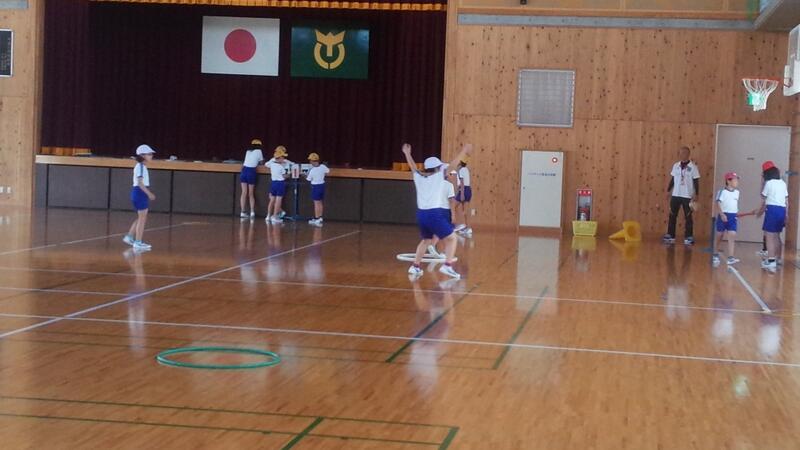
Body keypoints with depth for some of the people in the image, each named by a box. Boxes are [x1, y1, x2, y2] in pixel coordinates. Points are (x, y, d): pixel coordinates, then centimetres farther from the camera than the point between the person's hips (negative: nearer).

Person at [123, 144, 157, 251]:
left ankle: (129, 237, 23)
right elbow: (140, 183, -22)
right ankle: (138, 242, -2)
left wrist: (148, 194, 21)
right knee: (142, 218, -5)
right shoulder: (140, 167, -15)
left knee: (141, 218, 17)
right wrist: (149, 193, -23)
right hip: (140, 193, -10)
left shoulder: (142, 166, 16)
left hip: (141, 194, 10)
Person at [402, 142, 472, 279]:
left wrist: (407, 154, 47)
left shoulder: (419, 177, 13)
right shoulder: (439, 176, 2)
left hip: (421, 214, 6)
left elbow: (413, 167, 32)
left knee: (426, 240, 28)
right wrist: (464, 151, 16)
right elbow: (453, 164, 6)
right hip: (435, 214, -6)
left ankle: (415, 266, 23)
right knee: (451, 238, 4)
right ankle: (447, 265, -14)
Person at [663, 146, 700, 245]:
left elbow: (696, 181, -4)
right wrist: (668, 190, 12)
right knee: (672, 215, 4)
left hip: (687, 196, -4)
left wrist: (696, 194, -9)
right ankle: (670, 236, 9)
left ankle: (689, 237, 5)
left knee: (688, 216, 0)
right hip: (675, 195, 4)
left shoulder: (693, 167, -5)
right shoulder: (676, 166, 7)